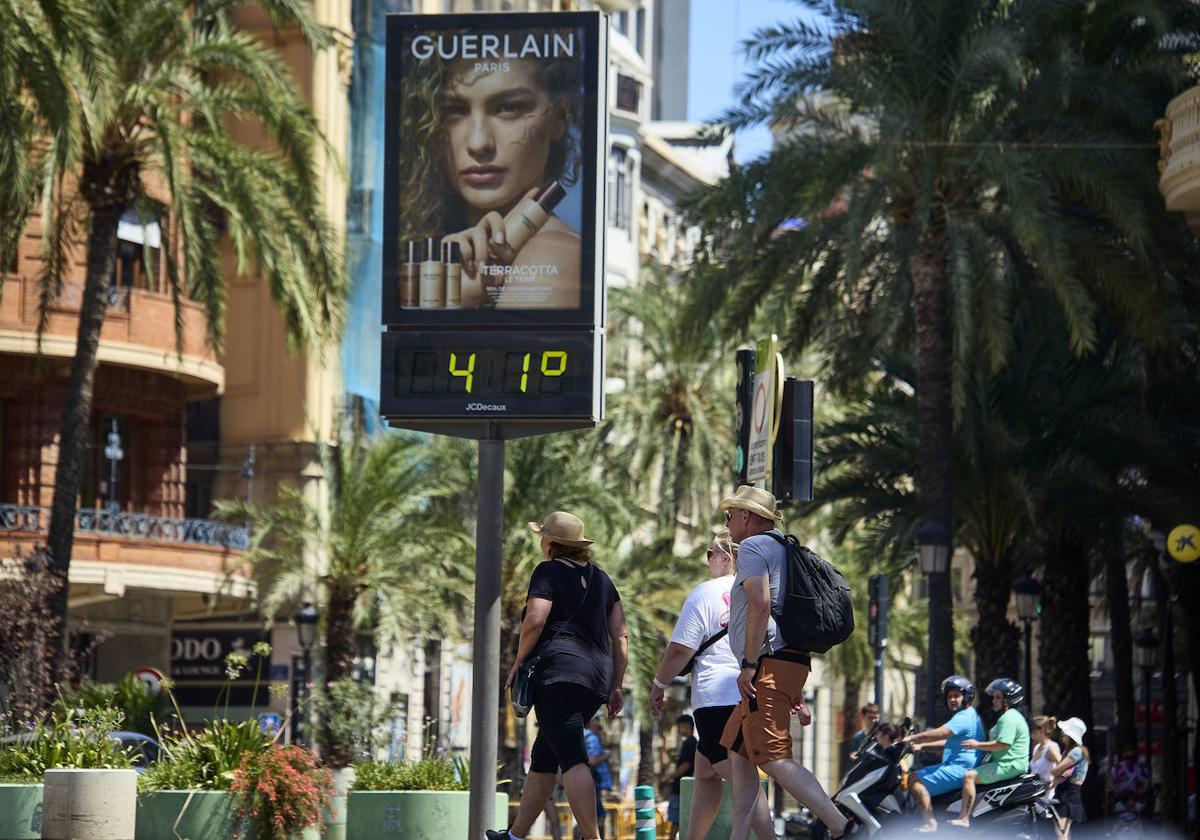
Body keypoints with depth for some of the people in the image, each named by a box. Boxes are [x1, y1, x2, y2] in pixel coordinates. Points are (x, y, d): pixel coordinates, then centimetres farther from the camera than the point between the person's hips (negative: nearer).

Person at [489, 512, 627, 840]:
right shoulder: (602, 579, 20)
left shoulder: (548, 571, 1)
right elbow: (620, 635, 15)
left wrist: (519, 662, 1)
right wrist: (616, 687, 16)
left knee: (572, 759, -16)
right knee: (542, 759, 17)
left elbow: (535, 619, -12)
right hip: (596, 676, 8)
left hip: (558, 671, -8)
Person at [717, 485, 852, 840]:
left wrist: (749, 664, -21)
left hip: (770, 664, -11)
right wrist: (797, 696, 26)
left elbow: (760, 603, -19)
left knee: (774, 758, -18)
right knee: (738, 754, 15)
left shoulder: (753, 547, -3)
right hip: (792, 661, 11)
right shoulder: (783, 551, 27)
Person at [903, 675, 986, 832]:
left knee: (915, 780, -19)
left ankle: (929, 823, -25)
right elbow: (947, 742, 29)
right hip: (954, 766, 12)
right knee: (917, 774, 22)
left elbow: (939, 734, -25)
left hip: (960, 769, -12)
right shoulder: (968, 715, 23)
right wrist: (921, 746, 18)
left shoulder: (964, 717, -14)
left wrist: (910, 738, -17)